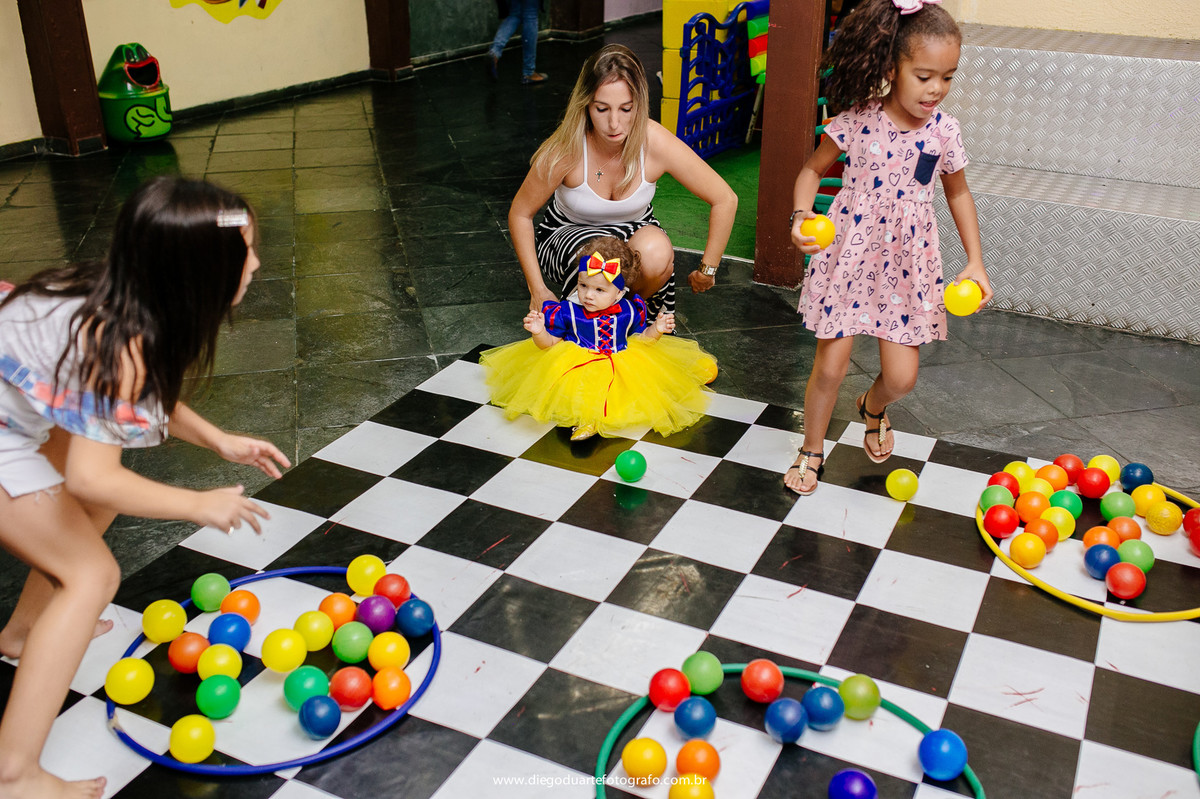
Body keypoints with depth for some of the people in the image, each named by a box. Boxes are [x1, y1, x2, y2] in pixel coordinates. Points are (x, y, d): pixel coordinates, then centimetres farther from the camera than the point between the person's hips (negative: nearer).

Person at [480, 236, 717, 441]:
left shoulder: (630, 310, -6)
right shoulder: (567, 311, -10)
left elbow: (639, 338, 10)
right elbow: (549, 342, -1)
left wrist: (655, 330, -8)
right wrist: (538, 332, -21)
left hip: (622, 364, 2)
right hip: (578, 367, -2)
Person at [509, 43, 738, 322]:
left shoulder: (657, 143, -26)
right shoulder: (566, 150, -28)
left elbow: (725, 200, -16)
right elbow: (520, 214, -14)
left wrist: (707, 270, -10)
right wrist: (538, 290, -16)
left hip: (634, 230, 2)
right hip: (568, 234, -2)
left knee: (656, 253, -34)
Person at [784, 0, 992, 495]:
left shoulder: (943, 131, -4)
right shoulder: (857, 121, -12)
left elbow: (958, 193, 11)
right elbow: (813, 169, 1)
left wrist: (975, 262, 6)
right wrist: (802, 217, -18)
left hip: (906, 264, 2)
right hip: (848, 254, -2)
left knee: (901, 377, 4)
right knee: (830, 366, 0)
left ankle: (872, 408, 41)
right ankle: (812, 450, 25)